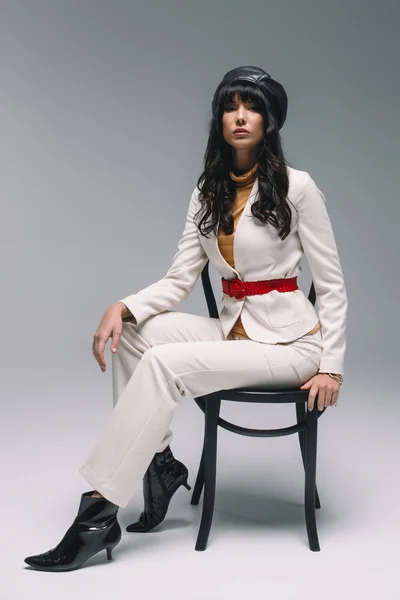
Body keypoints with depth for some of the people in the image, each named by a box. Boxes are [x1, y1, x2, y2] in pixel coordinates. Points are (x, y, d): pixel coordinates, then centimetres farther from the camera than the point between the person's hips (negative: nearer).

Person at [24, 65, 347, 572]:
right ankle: (158, 462, -5)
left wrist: (331, 366, -12)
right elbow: (178, 281, 2)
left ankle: (100, 512, -20)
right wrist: (123, 307, -16)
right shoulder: (208, 191, 7)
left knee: (164, 363, -25)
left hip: (289, 341, -6)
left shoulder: (296, 186, -9)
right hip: (233, 330, 6)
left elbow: (332, 286, -6)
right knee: (133, 332, -15)